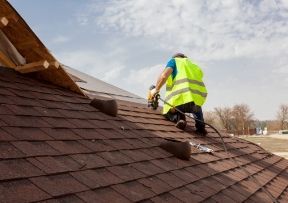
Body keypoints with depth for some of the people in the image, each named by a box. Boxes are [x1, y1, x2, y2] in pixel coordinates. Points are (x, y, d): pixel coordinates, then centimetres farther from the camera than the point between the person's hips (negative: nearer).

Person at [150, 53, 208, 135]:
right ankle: (200, 126, 17)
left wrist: (156, 89, 14)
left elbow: (164, 75, 0)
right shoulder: (195, 66, 35)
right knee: (196, 108, 41)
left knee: (168, 113, 28)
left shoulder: (174, 61, 20)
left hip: (181, 98, -4)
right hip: (199, 99, 4)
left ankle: (178, 117, -3)